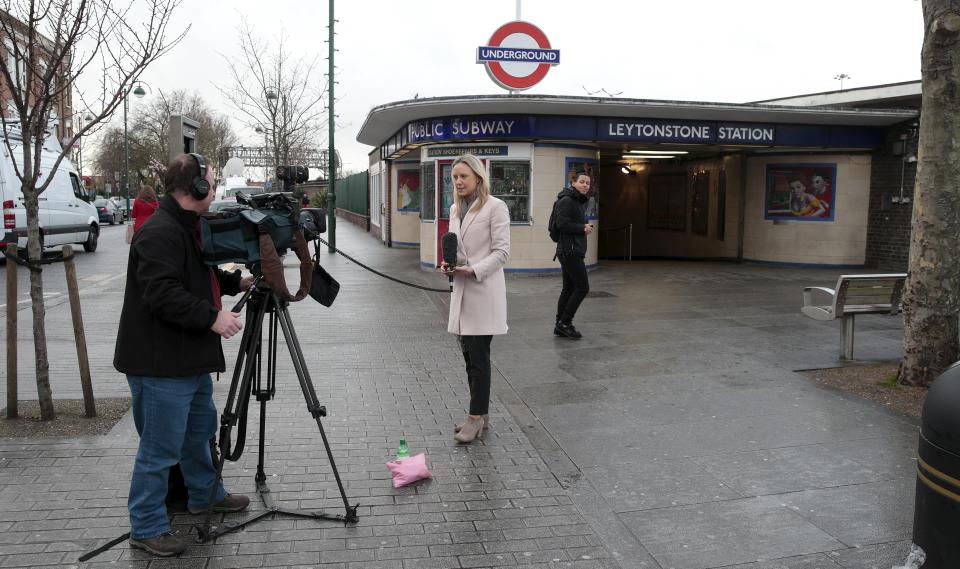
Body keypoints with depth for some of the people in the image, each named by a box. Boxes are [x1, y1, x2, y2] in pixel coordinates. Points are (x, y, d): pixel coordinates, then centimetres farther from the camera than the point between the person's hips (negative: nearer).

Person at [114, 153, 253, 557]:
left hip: (189, 358, 11)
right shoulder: (159, 233, -22)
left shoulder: (187, 227, 13)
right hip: (161, 364, -11)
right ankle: (146, 528, 15)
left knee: (200, 429, 24)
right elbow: (162, 294, -29)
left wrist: (236, 282, 13)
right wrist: (212, 317, -27)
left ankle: (205, 495, 43)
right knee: (161, 449, 0)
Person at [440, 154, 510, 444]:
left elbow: (502, 251, -11)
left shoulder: (495, 207, -7)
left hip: (484, 290, -7)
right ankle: (481, 415, 21)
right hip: (462, 290, 7)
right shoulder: (455, 209, 14)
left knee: (479, 355, -5)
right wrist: (448, 263, 0)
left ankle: (476, 417, 5)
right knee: (469, 355, 10)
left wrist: (473, 270, -21)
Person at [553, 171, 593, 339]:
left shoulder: (581, 202, 19)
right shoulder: (567, 200, -13)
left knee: (569, 288, 11)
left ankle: (560, 325, 17)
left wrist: (586, 228, 5)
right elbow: (562, 223, -22)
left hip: (573, 251, 10)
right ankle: (564, 323, -4)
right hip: (570, 251, -10)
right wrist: (583, 228, -12)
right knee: (582, 287, -10)